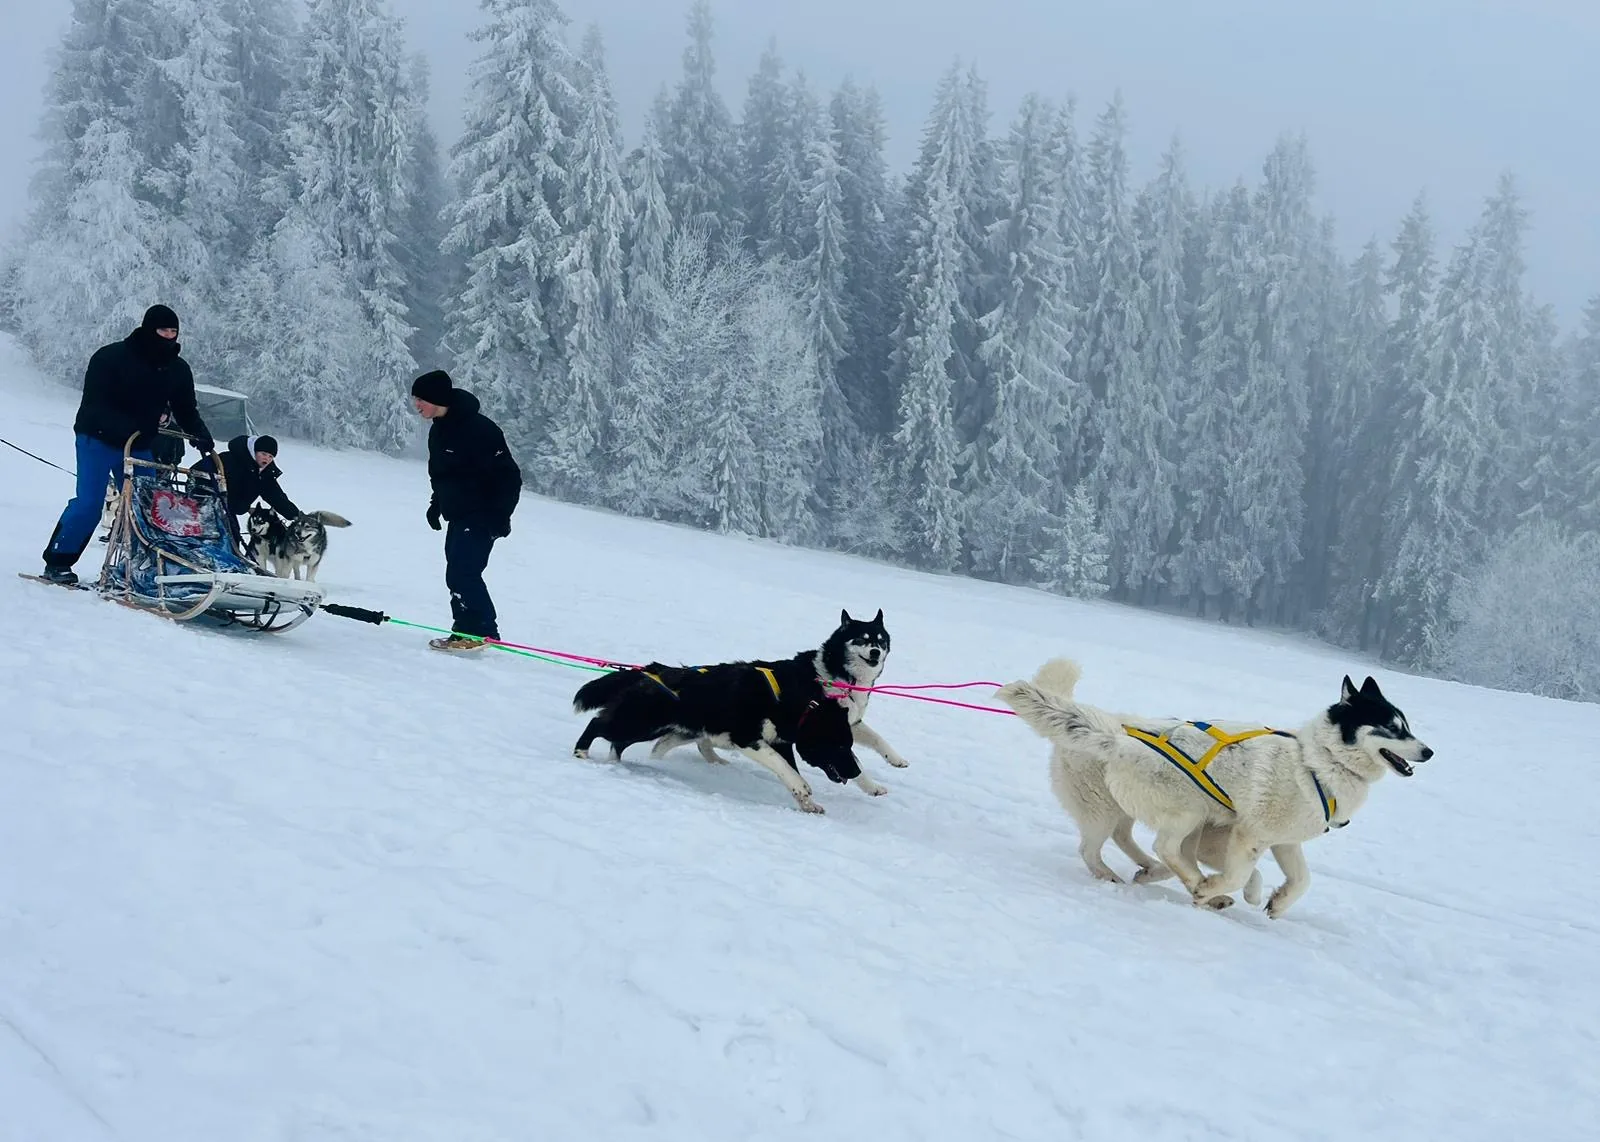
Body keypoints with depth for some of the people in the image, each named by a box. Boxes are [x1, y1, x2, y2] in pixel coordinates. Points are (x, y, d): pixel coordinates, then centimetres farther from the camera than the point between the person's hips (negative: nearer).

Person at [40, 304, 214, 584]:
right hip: (99, 439, -5)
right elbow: (94, 404, -21)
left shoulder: (178, 370, -1)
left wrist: (201, 435, -19)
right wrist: (125, 428, -37)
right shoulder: (111, 357, -17)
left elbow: (186, 411, 3)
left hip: (140, 445, 5)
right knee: (88, 503, -13)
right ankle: (57, 562, -2)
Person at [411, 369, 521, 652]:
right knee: (461, 573, 11)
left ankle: (475, 631, -8)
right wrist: (436, 504, 17)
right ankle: (480, 630, 17)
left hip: (482, 517, -10)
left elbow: (508, 475, -21)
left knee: (462, 573, -14)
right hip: (459, 517, 10)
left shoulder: (478, 428, -21)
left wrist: (500, 515, -22)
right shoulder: (439, 429, 8)